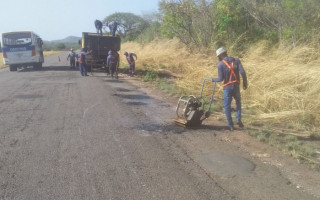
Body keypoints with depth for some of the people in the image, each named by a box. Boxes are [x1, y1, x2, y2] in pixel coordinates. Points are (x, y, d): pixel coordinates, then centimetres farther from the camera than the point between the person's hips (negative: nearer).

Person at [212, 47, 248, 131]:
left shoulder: (220, 64, -7)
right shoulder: (236, 60, 2)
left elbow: (221, 79, -10)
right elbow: (243, 72, -7)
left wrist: (212, 80, 7)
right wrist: (245, 83, 4)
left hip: (227, 87, -3)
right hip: (236, 86, 3)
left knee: (227, 106, 8)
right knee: (238, 102, 25)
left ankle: (230, 125, 8)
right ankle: (238, 119, 10)